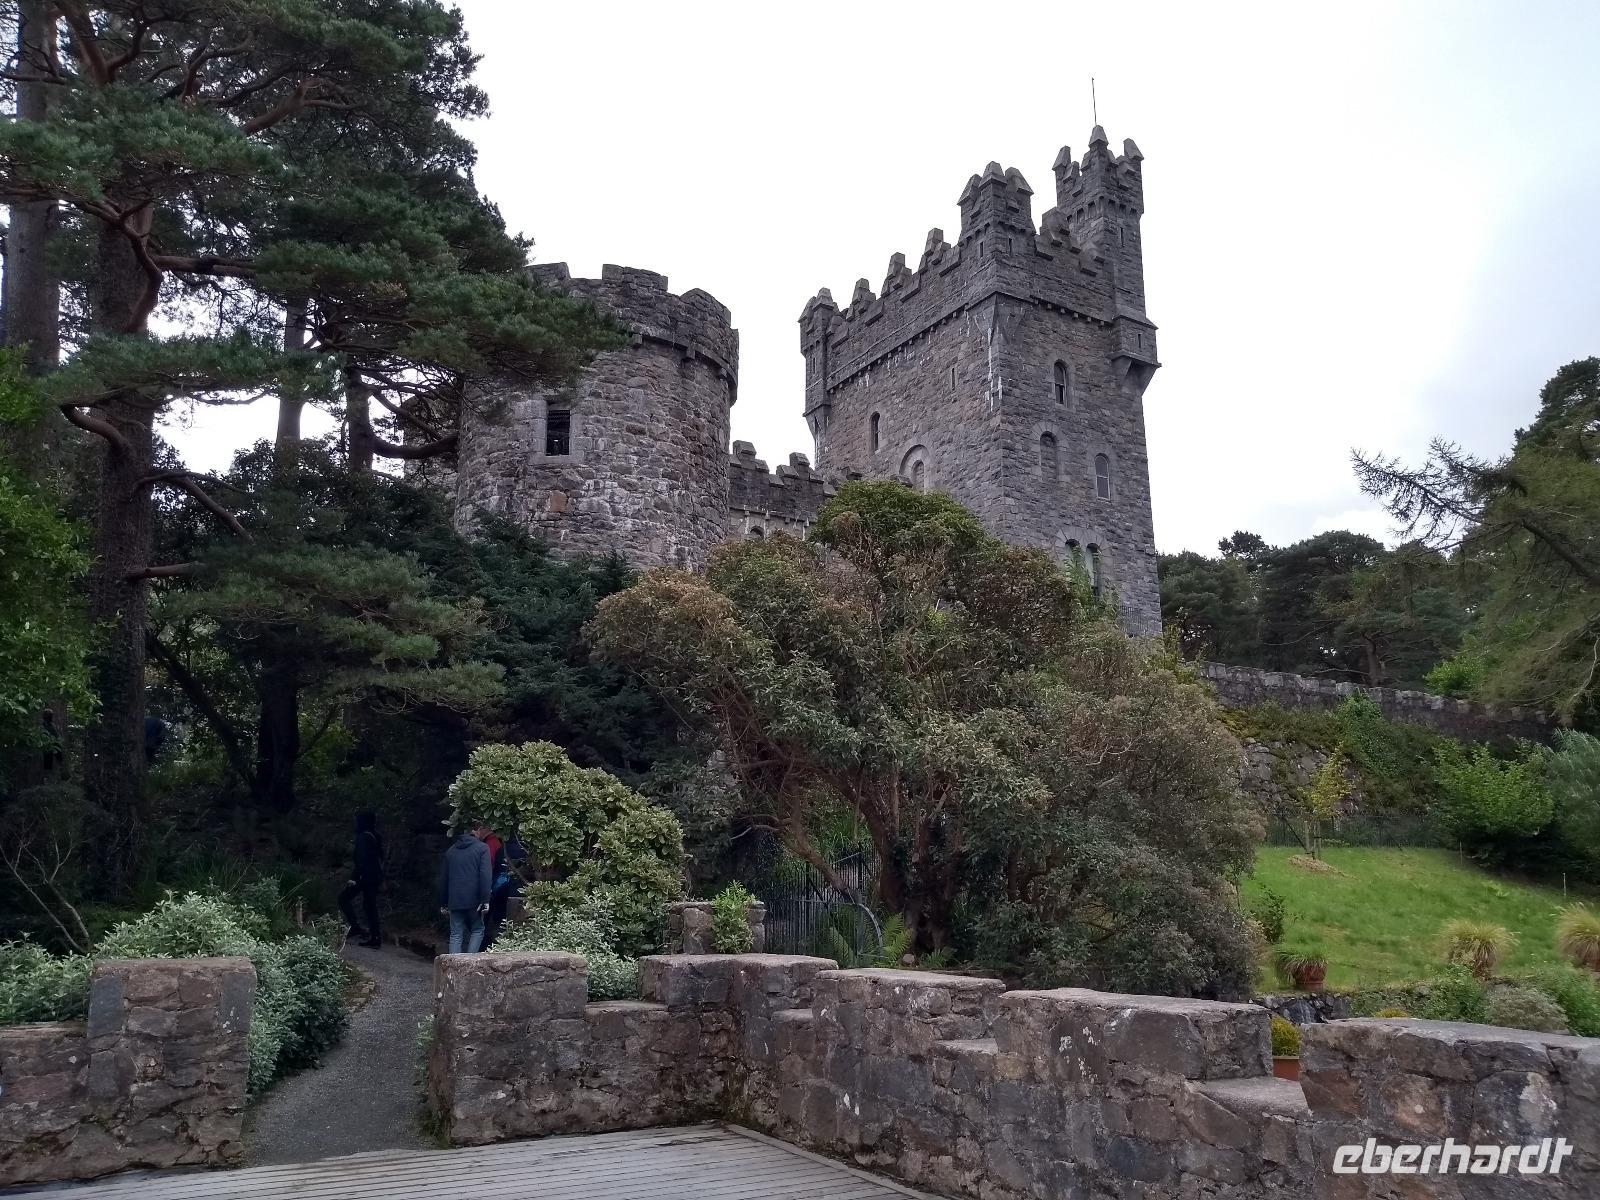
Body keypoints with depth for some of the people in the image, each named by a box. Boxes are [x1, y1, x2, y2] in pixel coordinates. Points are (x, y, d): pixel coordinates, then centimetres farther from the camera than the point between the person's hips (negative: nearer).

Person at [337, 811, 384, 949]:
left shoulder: (364, 837, -12)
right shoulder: (376, 837, 14)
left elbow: (362, 859, -19)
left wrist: (354, 878, -20)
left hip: (366, 875, -9)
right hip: (376, 876, 9)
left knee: (344, 897, 2)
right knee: (370, 906, 11)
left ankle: (355, 927, -6)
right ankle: (375, 938, 9)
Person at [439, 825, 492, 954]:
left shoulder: (451, 850, 15)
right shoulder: (482, 848, -2)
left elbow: (443, 878, 19)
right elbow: (485, 876, -12)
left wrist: (443, 904, 24)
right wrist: (485, 900, -12)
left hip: (454, 901, 4)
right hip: (474, 900, -4)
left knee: (456, 935, 7)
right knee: (477, 930, 10)